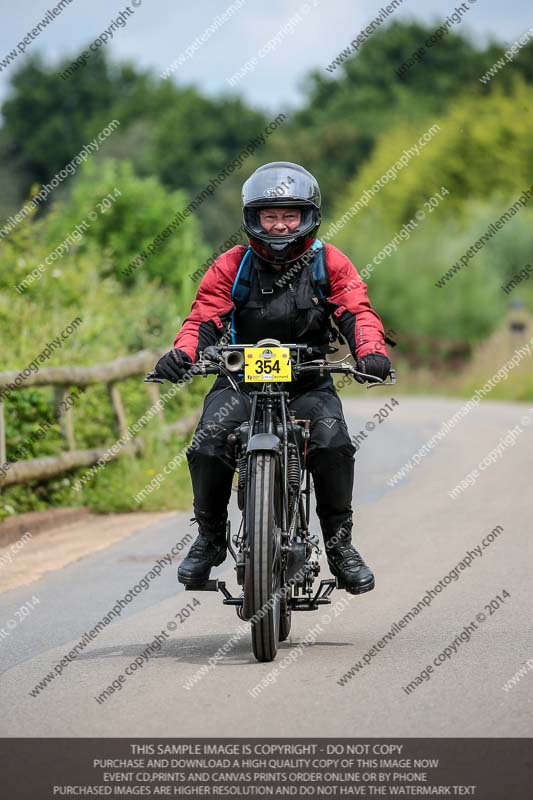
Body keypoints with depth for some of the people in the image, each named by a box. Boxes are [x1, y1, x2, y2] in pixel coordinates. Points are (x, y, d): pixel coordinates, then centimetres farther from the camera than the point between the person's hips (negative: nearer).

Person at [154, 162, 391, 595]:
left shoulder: (330, 263, 3)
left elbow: (357, 312, -7)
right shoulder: (231, 266, 4)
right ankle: (210, 539, 0)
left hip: (310, 383, -1)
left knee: (333, 444, -28)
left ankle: (340, 543, -10)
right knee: (208, 446, -23)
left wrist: (371, 352, -29)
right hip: (241, 381, 1)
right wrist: (182, 353, -26)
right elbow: (205, 316, -4)